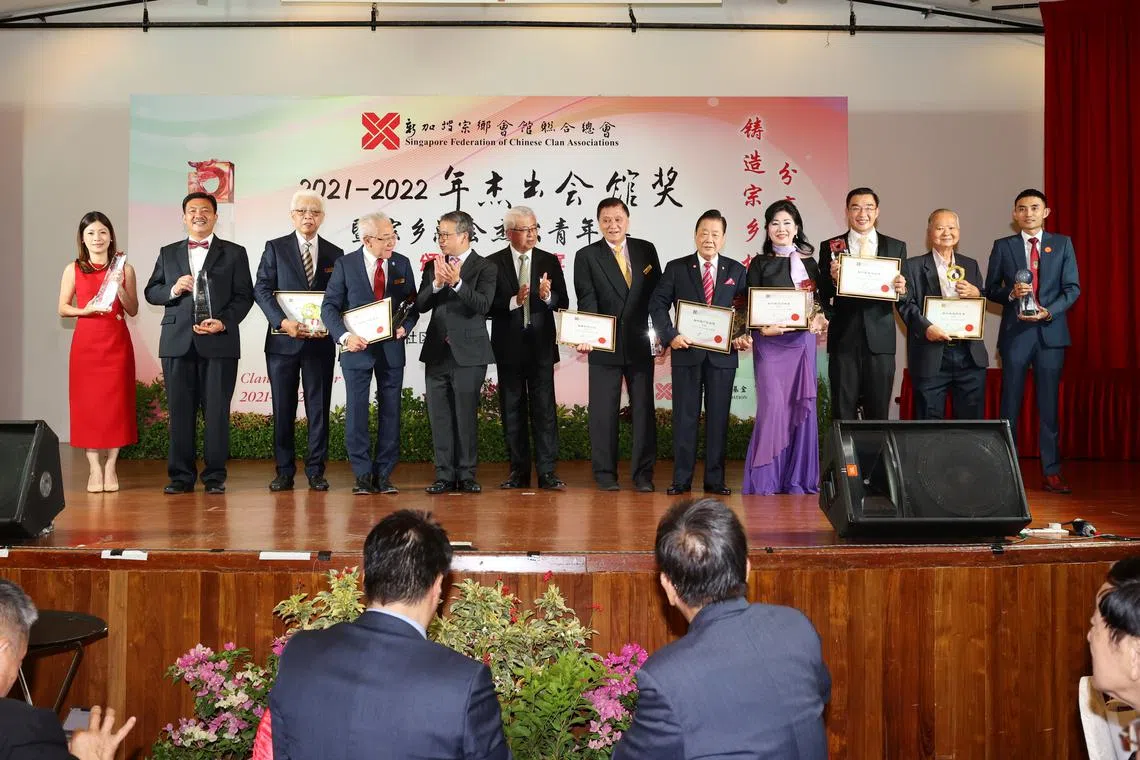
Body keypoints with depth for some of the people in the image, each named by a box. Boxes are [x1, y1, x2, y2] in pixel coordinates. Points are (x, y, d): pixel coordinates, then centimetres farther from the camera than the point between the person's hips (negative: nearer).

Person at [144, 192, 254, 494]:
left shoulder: (234, 253, 9)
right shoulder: (168, 253, 17)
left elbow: (244, 296, 3)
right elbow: (151, 292, 15)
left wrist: (224, 323, -12)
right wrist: (173, 290, -6)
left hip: (219, 342, -2)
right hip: (178, 342, 2)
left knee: (217, 410, -1)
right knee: (180, 410, 3)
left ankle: (215, 475, 6)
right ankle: (181, 475, 9)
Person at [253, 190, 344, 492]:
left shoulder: (335, 254, 10)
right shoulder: (275, 248, 5)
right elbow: (262, 289, -3)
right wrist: (283, 321, -17)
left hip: (320, 342, 1)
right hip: (283, 340, -1)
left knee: (318, 407, 4)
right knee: (283, 408, 4)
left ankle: (316, 470, 12)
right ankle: (284, 471, 11)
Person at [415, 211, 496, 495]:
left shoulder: (484, 267, -2)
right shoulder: (433, 266, 12)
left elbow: (483, 305, -16)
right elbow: (421, 305, 2)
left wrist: (457, 283, -26)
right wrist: (437, 284, -15)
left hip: (468, 353, -4)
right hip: (437, 352, 5)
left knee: (466, 415, -1)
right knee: (439, 416, 6)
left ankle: (467, 476, 7)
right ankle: (445, 476, 12)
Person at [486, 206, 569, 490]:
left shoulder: (549, 262, 6)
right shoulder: (493, 263, 1)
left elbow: (563, 302, 2)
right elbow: (487, 306, -4)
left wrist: (548, 296, -18)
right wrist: (514, 301, -19)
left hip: (540, 346, 0)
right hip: (508, 347, 0)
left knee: (544, 408, -4)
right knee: (512, 410, 6)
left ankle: (547, 471, -2)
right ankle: (519, 471, 14)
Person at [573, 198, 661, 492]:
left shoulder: (646, 250, 7)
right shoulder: (586, 256, 0)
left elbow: (658, 293, 10)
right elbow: (586, 302, -8)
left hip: (640, 344, 2)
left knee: (644, 409, 5)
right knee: (603, 411, 3)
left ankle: (643, 473, 13)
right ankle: (605, 474, 12)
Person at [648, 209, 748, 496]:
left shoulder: (736, 270, 9)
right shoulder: (676, 268, 6)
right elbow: (657, 304, 1)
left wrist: (745, 335, -6)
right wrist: (669, 336, -12)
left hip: (722, 354, 1)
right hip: (686, 352, -1)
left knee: (718, 418, 5)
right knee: (684, 416, 2)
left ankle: (715, 480, 12)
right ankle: (681, 479, 8)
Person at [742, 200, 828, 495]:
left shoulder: (809, 264, 14)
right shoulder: (759, 264, 7)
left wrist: (820, 318, -11)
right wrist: (763, 328, -17)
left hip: (802, 340, 3)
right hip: (769, 341, -3)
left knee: (802, 405, 2)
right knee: (772, 405, -11)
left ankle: (798, 480, 11)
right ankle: (765, 481, -3)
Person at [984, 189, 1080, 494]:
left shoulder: (1062, 244, 8)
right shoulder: (1003, 246, 8)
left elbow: (1072, 288, 3)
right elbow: (991, 289, 7)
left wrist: (1048, 312, -12)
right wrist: (1011, 293, -13)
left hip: (1051, 331, 0)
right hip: (1015, 332, 0)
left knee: (1049, 405, 2)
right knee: (1010, 404, 3)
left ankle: (1051, 472, 5)